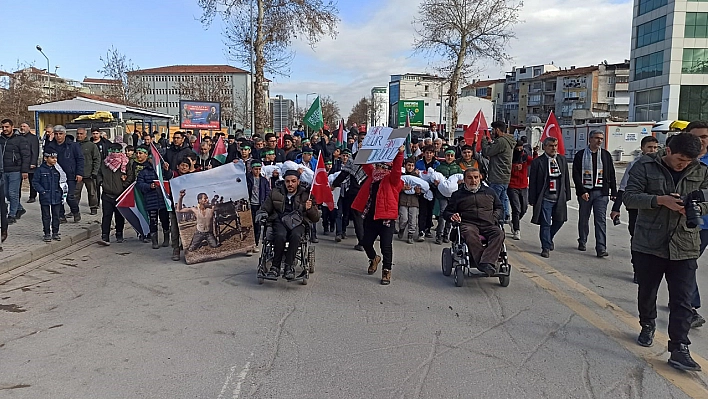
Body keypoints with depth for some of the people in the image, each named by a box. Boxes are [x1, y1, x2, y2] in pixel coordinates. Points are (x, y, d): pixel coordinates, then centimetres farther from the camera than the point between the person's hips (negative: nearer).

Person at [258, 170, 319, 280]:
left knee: (295, 235, -36)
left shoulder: (305, 195, 10)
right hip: (279, 221, 1)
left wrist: (309, 209, -13)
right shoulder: (276, 193, 14)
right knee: (280, 235, -35)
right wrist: (262, 214, -3)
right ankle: (275, 266, -24)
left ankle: (288, 267, -32)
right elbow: (264, 208, 22)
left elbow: (316, 219, 8)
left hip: (298, 222, 0)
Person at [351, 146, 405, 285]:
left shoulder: (392, 178, -5)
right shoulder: (373, 173, 12)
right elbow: (366, 163, 15)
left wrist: (400, 154, -35)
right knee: (366, 243, 12)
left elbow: (397, 169, -22)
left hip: (386, 216, -6)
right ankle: (374, 258, 42)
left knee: (386, 246, -2)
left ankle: (386, 271, 14)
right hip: (370, 215, 6)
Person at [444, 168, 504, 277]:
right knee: (470, 234, -39)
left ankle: (487, 263, -47)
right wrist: (452, 216, -3)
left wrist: (495, 217, 9)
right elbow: (447, 212, 22)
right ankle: (486, 267, -47)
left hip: (488, 225, 2)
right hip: (468, 224, -2)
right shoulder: (457, 194, 21)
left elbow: (499, 208, 32)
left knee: (499, 233, -33)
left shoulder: (489, 192, 26)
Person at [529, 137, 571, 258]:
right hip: (545, 198, -4)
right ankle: (546, 247, 10)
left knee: (559, 221, 10)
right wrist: (533, 200, -7)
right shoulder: (537, 162, -5)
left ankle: (548, 239, 36)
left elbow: (566, 179, 14)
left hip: (559, 198, 5)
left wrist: (567, 196, 10)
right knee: (545, 223, -2)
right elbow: (532, 182, -4)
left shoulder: (562, 160, 9)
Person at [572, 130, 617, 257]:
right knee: (584, 218, 12)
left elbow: (611, 175, 11)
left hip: (601, 192, 1)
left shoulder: (606, 154, 8)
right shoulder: (580, 155, 1)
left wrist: (614, 192, 7)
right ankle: (582, 242, 30)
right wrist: (582, 191, -12)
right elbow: (576, 175, -3)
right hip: (585, 192, 0)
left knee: (601, 220, -6)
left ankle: (601, 248, -8)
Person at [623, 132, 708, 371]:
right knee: (647, 292, 16)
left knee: (682, 300, -3)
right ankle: (647, 326, 41)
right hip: (649, 244, -1)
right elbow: (629, 197, -9)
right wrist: (661, 200, -22)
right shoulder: (646, 167, -4)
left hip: (685, 247, 1)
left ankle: (679, 350, 1)